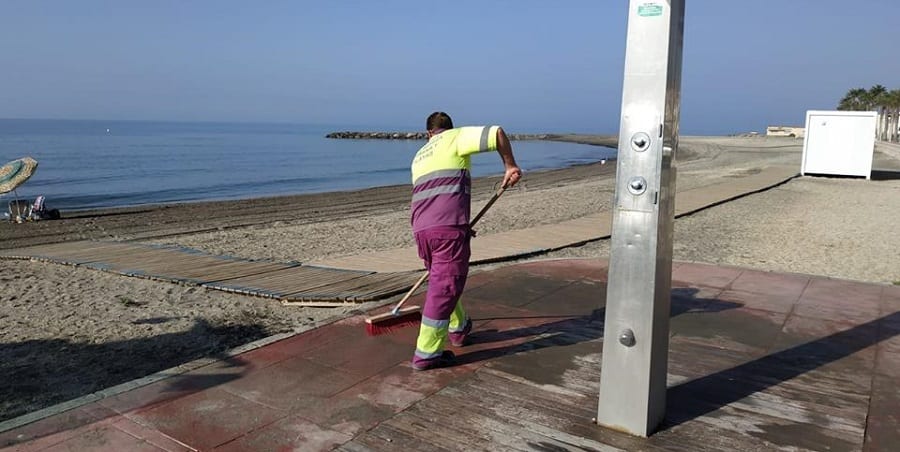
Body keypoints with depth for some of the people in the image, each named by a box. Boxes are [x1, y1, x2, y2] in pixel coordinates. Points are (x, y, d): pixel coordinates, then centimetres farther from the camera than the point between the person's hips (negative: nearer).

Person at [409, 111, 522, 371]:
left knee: (441, 282, 25)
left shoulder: (419, 157, 29)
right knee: (445, 288, -2)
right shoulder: (456, 137, 8)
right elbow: (497, 133, -7)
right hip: (448, 227, -7)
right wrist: (510, 166, 5)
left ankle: (458, 329, 44)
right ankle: (427, 354, 2)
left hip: (421, 228, 7)